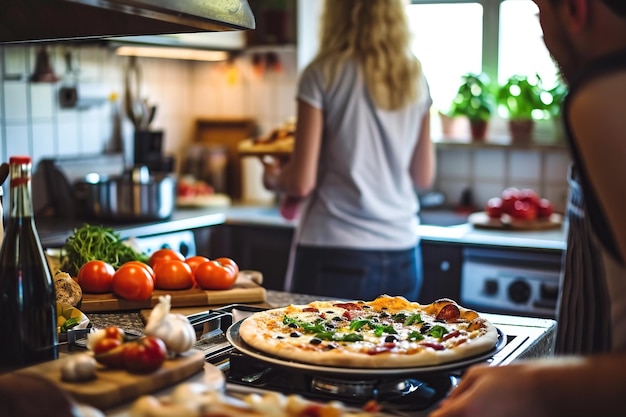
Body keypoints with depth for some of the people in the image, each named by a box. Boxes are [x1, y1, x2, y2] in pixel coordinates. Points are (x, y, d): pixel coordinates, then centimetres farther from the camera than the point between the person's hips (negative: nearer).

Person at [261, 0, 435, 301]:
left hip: (333, 256, -5)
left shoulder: (323, 74, -8)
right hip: (402, 256, 5)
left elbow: (301, 182, -10)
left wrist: (273, 178, 10)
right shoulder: (414, 78, 5)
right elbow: (423, 177, 12)